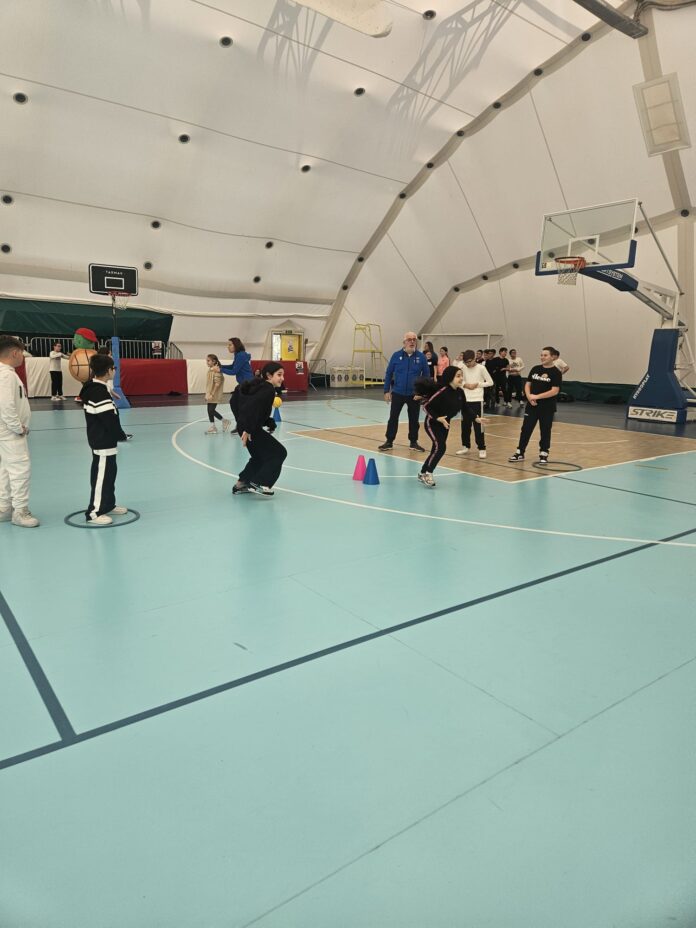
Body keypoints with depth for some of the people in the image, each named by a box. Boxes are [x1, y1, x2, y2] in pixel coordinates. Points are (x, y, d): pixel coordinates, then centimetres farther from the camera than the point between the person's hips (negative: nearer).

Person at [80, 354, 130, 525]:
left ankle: (108, 505, 31)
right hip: (104, 442, -11)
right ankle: (94, 512, 1)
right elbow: (110, 419, -23)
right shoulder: (100, 392, -21)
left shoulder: (93, 389, 11)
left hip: (101, 440, 11)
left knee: (109, 474, 19)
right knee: (101, 476, -4)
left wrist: (118, 435, 13)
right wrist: (122, 436, -9)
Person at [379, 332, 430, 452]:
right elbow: (388, 374, 2)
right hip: (397, 393, 0)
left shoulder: (421, 357, -2)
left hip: (414, 395, 0)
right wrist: (387, 391, -2)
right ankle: (389, 442, 16)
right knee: (393, 418, 5)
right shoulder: (396, 355, -2)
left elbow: (426, 375, 3)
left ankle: (413, 442, 23)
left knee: (414, 419, 10)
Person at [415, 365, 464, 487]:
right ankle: (428, 473, -4)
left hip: (445, 424, 8)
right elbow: (426, 406, -23)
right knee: (440, 447, -20)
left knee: (436, 449, 12)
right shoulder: (442, 391, -25)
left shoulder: (459, 392, -4)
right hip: (432, 423, -8)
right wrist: (438, 418, -28)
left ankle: (423, 473, 30)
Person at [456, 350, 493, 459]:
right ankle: (465, 446, 23)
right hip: (465, 400, 4)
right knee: (465, 424, 10)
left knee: (478, 425, -4)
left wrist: (477, 384, -11)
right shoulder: (463, 368, 3)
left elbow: (490, 382, -2)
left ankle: (481, 448, 4)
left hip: (477, 400, -4)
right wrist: (465, 384, -8)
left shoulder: (481, 368, -6)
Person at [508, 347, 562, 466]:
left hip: (547, 408, -4)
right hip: (532, 406, 4)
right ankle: (520, 453, 11)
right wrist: (529, 396, -10)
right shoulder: (535, 369, 7)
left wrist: (537, 396, -17)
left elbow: (555, 391, -15)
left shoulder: (556, 372, -8)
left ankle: (544, 455, 17)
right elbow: (527, 384, 9)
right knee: (526, 429, 4)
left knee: (545, 431, 6)